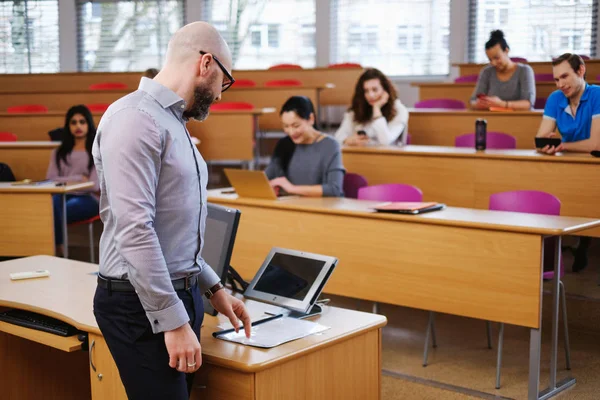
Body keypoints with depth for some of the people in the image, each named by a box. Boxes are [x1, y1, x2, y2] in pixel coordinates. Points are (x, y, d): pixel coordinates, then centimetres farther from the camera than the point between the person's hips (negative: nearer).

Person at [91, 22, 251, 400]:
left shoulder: (173, 122, 13)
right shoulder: (136, 118, -17)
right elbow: (134, 230, -24)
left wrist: (213, 287, 19)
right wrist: (174, 321, -23)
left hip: (180, 294, 9)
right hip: (141, 305, -9)